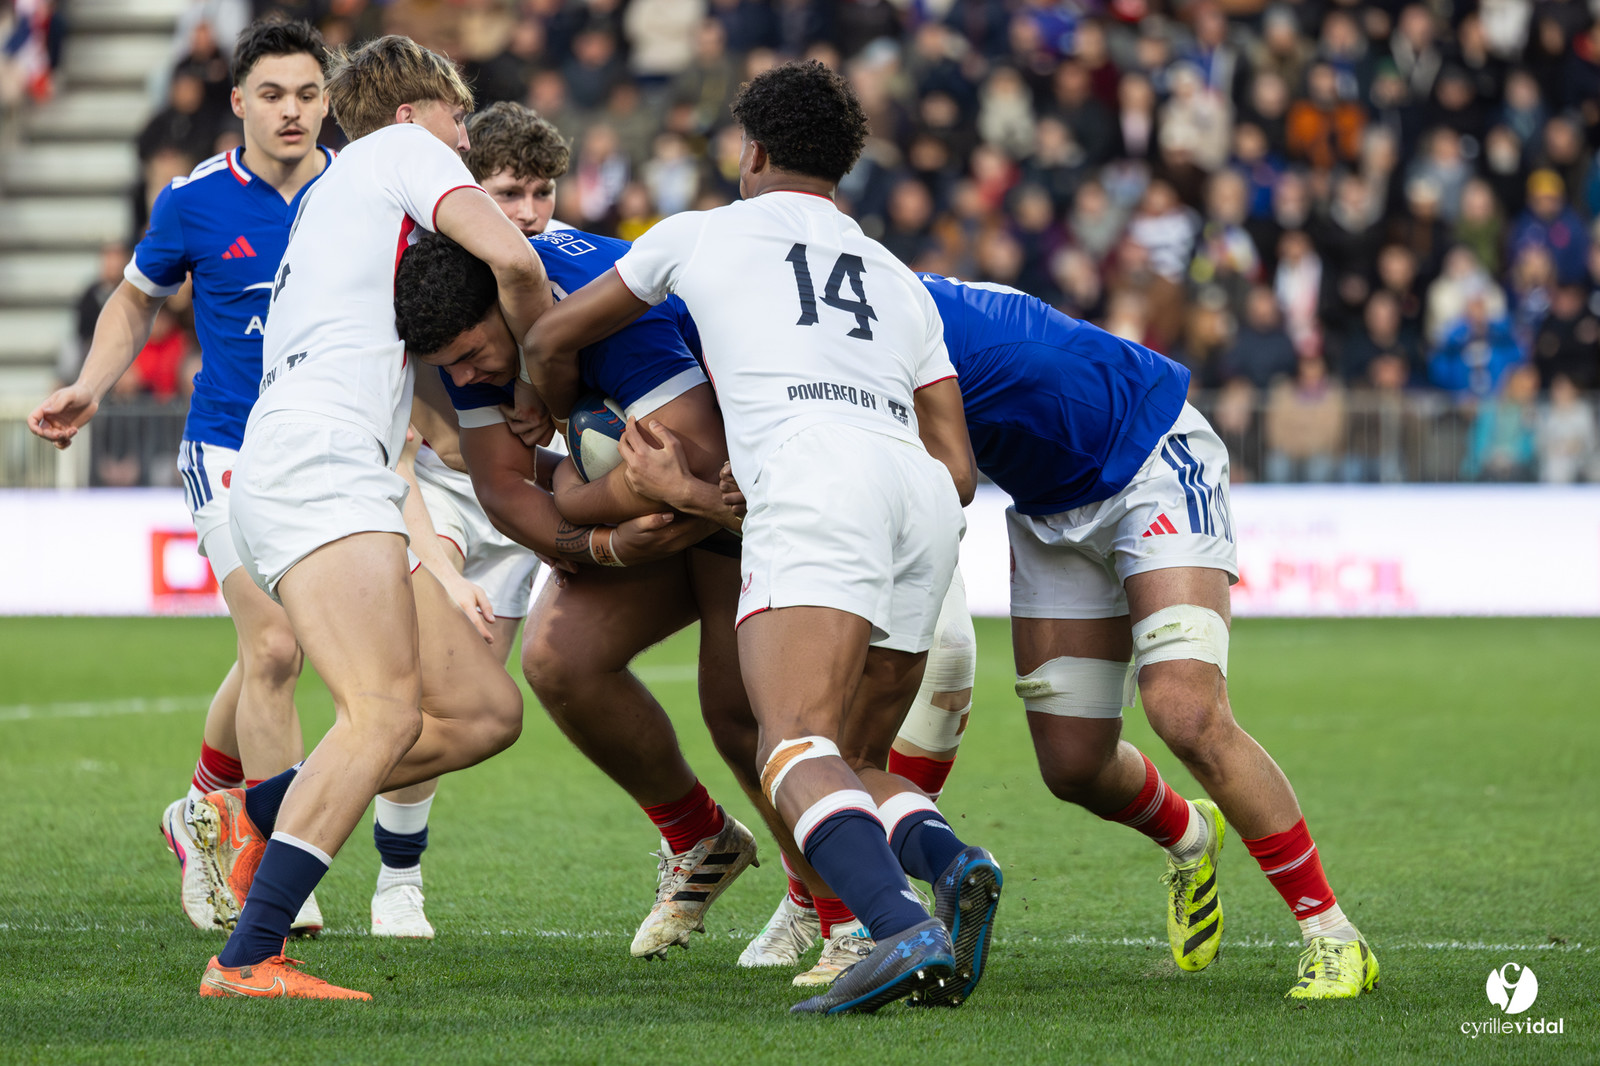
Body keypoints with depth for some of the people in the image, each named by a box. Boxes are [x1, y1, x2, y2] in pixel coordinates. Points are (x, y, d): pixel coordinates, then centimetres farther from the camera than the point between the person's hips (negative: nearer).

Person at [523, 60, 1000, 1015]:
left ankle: (903, 927, -44)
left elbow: (551, 343, 35)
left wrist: (558, 431, 54)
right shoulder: (900, 281, 33)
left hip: (813, 476, -5)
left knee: (798, 753, -19)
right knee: (850, 767, 15)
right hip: (924, 502, 5)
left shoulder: (703, 234, 24)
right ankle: (947, 861, -17)